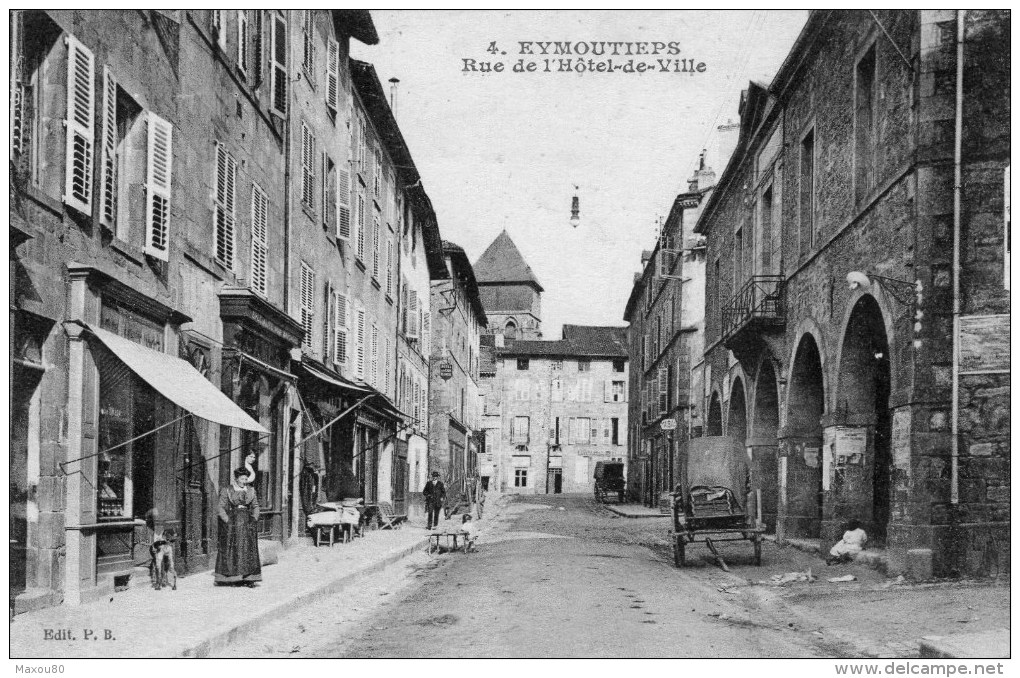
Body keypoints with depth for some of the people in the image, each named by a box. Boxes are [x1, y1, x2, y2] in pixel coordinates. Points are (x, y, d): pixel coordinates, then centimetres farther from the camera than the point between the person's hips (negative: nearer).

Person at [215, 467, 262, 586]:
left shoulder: (250, 491, 12)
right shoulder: (227, 491, 2)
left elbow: (255, 506, 14)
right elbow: (222, 508, -2)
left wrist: (254, 519, 1)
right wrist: (228, 521, -11)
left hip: (247, 523, 3)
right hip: (232, 523, -3)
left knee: (249, 549, -1)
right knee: (230, 549, -5)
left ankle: (249, 578, 0)